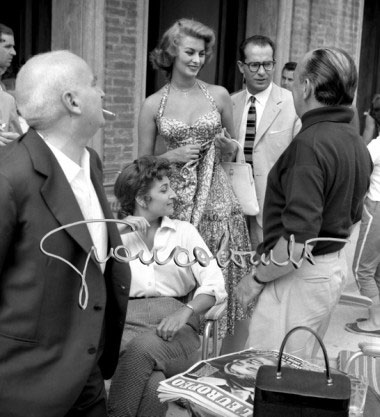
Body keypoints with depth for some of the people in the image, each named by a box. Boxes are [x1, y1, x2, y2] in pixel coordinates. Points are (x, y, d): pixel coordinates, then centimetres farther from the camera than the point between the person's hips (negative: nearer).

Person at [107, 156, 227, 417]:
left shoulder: (185, 231, 16)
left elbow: (215, 285, 4)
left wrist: (185, 312, -15)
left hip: (175, 327, 1)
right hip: (126, 320, -1)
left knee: (144, 347, -35)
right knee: (152, 385, -34)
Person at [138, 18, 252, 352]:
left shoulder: (218, 96, 5)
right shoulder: (153, 105, 3)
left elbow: (237, 149, 17)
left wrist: (228, 147, -5)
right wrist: (171, 157, -8)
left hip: (218, 200, 1)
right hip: (175, 203, 0)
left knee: (224, 283, 1)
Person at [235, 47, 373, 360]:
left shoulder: (309, 144, -21)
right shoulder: (357, 143, 8)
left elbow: (298, 242, -26)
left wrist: (258, 279, -13)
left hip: (302, 275, -9)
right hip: (336, 267, 10)